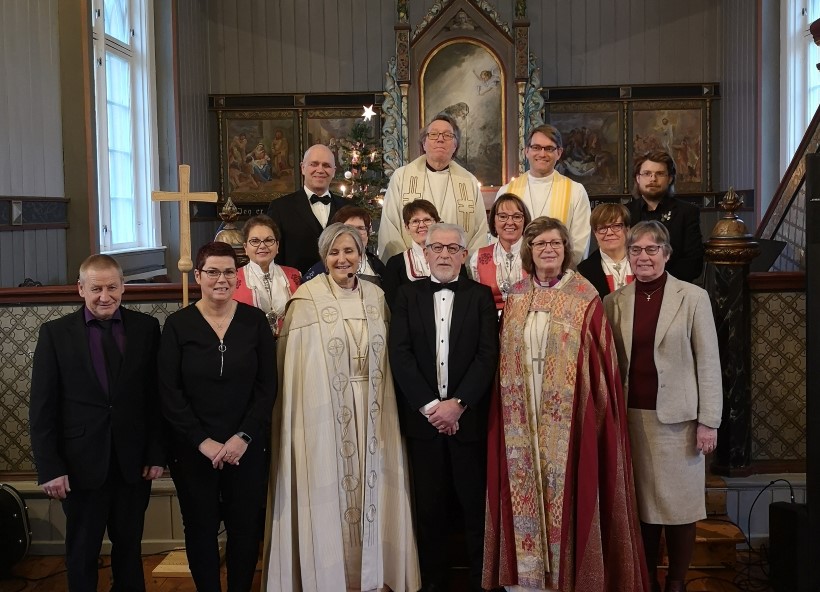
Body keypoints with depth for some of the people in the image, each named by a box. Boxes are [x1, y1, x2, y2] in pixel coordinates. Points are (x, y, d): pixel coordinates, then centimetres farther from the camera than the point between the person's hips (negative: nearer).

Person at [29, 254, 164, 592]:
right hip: (81, 464, -1)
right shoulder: (55, 333, -4)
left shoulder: (146, 328, -1)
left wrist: (156, 454, -1)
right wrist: (49, 468, -9)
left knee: (130, 546, 14)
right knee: (82, 552, 14)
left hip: (133, 462, 1)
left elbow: (157, 396, 2)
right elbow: (42, 408, -4)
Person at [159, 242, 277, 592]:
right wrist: (203, 442, -12)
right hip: (193, 449, -1)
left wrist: (243, 437, -11)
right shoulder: (178, 325, -3)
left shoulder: (255, 321, 0)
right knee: (201, 530, 10)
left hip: (247, 447, 1)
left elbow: (267, 386, -1)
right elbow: (169, 393, -5)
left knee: (245, 529, 8)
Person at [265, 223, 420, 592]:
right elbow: (294, 364, -8)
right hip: (324, 412, -4)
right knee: (327, 494, 3)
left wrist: (382, 405, 7)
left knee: (370, 488, 11)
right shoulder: (307, 298, -7)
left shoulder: (376, 297, 8)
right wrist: (302, 415, -11)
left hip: (371, 410, 4)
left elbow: (385, 357, 12)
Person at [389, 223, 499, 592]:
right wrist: (430, 405, -11)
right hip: (422, 417, 1)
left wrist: (458, 403, -14)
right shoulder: (408, 295, 7)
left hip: (468, 417, -1)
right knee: (429, 507, 7)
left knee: (476, 506, 3)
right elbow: (399, 354, -2)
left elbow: (488, 355, -4)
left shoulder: (481, 295, 5)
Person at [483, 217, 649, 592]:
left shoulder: (585, 298, -2)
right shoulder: (516, 299, 9)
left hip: (569, 417, -3)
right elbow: (506, 361, 10)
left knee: (568, 488, 0)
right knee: (526, 492, 8)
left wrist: (596, 409, -10)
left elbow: (600, 360, -5)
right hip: (523, 418, 3)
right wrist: (508, 405, 4)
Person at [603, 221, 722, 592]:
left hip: (677, 418, -2)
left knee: (679, 504, 5)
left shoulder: (694, 298, -2)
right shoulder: (614, 302, 5)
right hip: (632, 417, 2)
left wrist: (709, 421, -7)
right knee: (642, 503, 10)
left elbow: (708, 363, -3)